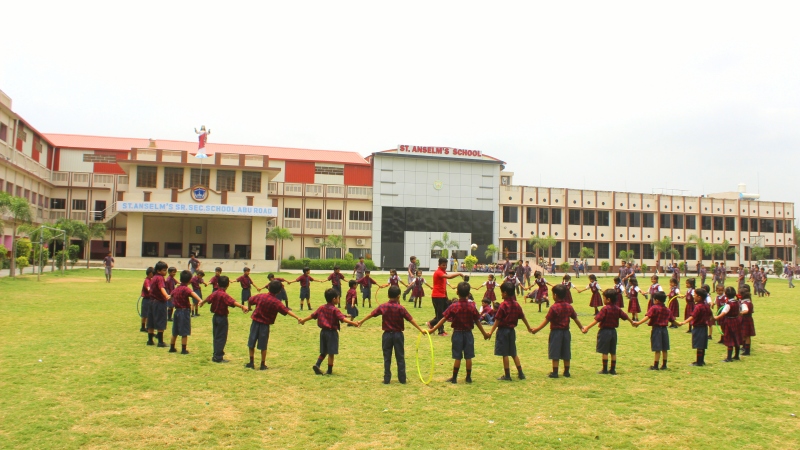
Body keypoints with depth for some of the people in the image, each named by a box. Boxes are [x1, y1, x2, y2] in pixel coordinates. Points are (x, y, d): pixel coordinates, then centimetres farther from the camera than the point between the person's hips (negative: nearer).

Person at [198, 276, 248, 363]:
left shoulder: (215, 293, 4)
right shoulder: (224, 295, -21)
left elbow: (208, 299, 25)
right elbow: (233, 302, -39)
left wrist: (202, 302, 47)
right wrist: (242, 306, -52)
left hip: (215, 317, 8)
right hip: (222, 318, -8)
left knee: (216, 337, 17)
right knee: (221, 338, -1)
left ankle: (215, 355, 25)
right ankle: (218, 357, 2)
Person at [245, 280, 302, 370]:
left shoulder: (260, 296, -1)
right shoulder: (276, 302, -13)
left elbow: (250, 300, 15)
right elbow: (287, 311, -24)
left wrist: (249, 308, 36)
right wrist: (297, 317, -30)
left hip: (255, 322, 2)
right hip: (265, 325, -2)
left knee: (251, 344, 13)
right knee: (263, 346, 7)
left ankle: (251, 363, 17)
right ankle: (263, 365, 13)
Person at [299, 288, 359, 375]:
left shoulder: (321, 308, 5)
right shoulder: (335, 310, -14)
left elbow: (312, 315, 14)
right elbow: (343, 319, -26)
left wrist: (303, 320, 29)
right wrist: (353, 323, -33)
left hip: (323, 331, 6)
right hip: (332, 332, -6)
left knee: (323, 351, 17)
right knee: (331, 352, 2)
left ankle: (317, 365, 1)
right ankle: (329, 370, 7)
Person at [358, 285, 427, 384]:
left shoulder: (383, 307, -5)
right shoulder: (401, 308, -12)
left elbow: (371, 314, 6)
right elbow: (411, 320, -11)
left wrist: (361, 321, 20)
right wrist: (420, 329, -5)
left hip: (387, 335, 1)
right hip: (398, 335, -1)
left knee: (387, 358, 9)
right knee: (400, 357, 9)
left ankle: (387, 379, 10)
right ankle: (402, 379, 13)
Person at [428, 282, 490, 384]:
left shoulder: (454, 307, -12)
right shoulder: (472, 307, -5)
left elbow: (443, 319, -13)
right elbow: (477, 322, 1)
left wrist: (432, 329, -9)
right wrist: (484, 334, 14)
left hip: (457, 333, -2)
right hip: (468, 333, 2)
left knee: (457, 357, 5)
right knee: (468, 357, 8)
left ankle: (454, 378, 11)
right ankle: (468, 377, 16)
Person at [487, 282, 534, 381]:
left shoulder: (503, 305, -15)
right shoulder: (516, 304, 5)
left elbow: (497, 320, -18)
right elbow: (523, 317, 13)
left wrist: (491, 331, -17)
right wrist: (529, 328, 26)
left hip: (503, 330, -7)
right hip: (512, 330, 7)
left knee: (505, 354, 0)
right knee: (513, 353, 16)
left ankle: (507, 375, 4)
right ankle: (520, 373, 17)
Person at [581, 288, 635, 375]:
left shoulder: (605, 309, -16)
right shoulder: (617, 309, 4)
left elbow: (597, 320, -21)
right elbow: (625, 316, 18)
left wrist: (587, 327, -21)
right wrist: (632, 322, 38)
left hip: (605, 331, -7)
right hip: (613, 331, 7)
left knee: (605, 352, 0)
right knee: (613, 352, 12)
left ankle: (605, 370, 5)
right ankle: (613, 370, 17)